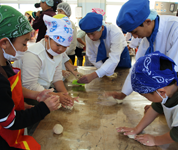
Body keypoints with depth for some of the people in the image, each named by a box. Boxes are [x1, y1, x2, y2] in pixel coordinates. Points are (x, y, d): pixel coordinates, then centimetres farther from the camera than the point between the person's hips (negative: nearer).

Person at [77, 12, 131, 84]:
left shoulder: (115, 33, -38)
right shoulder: (88, 37, -25)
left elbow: (114, 59, -45)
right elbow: (92, 57, -11)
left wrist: (93, 75, -54)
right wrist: (104, 71, -21)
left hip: (120, 56, -2)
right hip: (103, 58, 3)